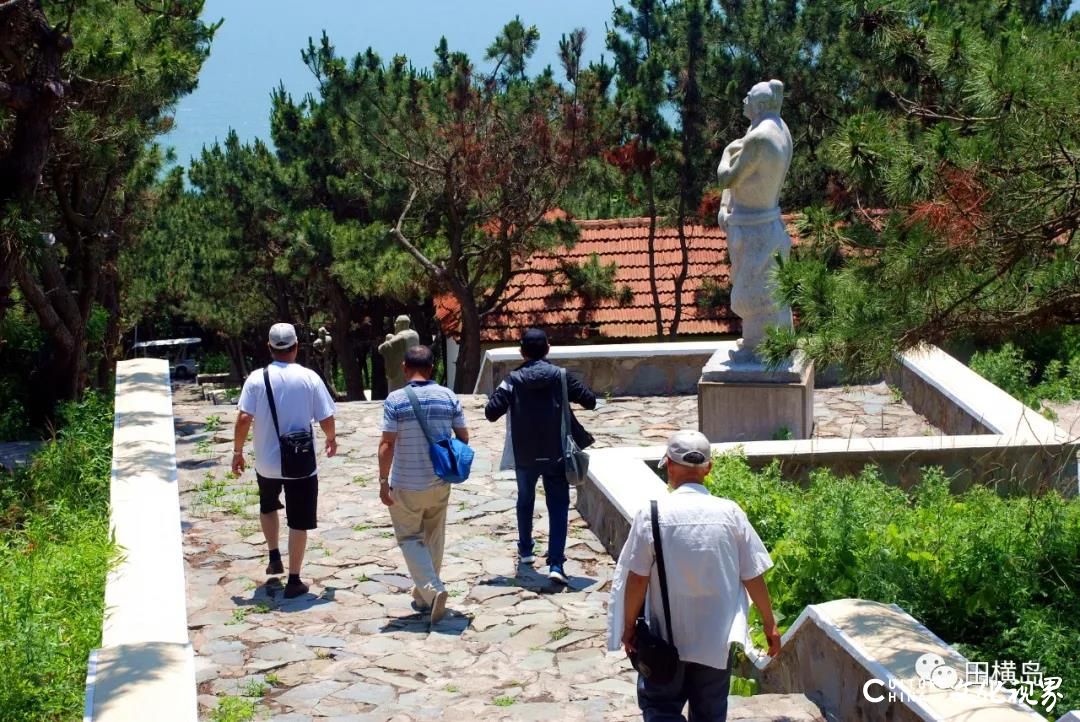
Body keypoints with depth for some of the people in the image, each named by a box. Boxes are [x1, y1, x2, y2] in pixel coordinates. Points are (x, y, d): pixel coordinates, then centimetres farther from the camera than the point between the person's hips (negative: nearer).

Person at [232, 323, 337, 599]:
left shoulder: (257, 379, -7)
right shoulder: (309, 378, -9)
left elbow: (243, 419, -12)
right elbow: (326, 420, -7)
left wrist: (237, 451, 1)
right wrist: (331, 439, 13)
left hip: (267, 463, 2)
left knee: (268, 506, 30)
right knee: (299, 522, 7)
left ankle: (274, 557, 28)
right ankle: (294, 581, 8)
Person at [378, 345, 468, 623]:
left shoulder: (395, 400, -13)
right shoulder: (448, 397, -2)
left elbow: (387, 444, -16)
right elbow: (464, 437, 2)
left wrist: (383, 481, -9)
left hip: (406, 485, -4)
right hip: (440, 483, 4)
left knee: (410, 537, 8)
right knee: (434, 538, 17)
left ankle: (432, 589, -11)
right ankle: (424, 597, 25)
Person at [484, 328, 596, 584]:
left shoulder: (513, 380, -6)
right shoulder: (560, 376, -6)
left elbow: (491, 413, -10)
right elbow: (590, 401, -3)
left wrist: (499, 396, 10)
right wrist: (570, 395, 16)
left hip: (524, 455, 1)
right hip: (555, 454, -1)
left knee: (525, 501, 23)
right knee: (558, 506, 2)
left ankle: (525, 550, 37)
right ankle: (555, 564, -11)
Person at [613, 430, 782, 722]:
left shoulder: (652, 514, -13)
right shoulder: (730, 512, -8)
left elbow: (637, 579, -10)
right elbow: (753, 576, -2)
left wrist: (629, 626, 4)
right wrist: (770, 624, 11)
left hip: (667, 636, -2)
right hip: (717, 637, 2)